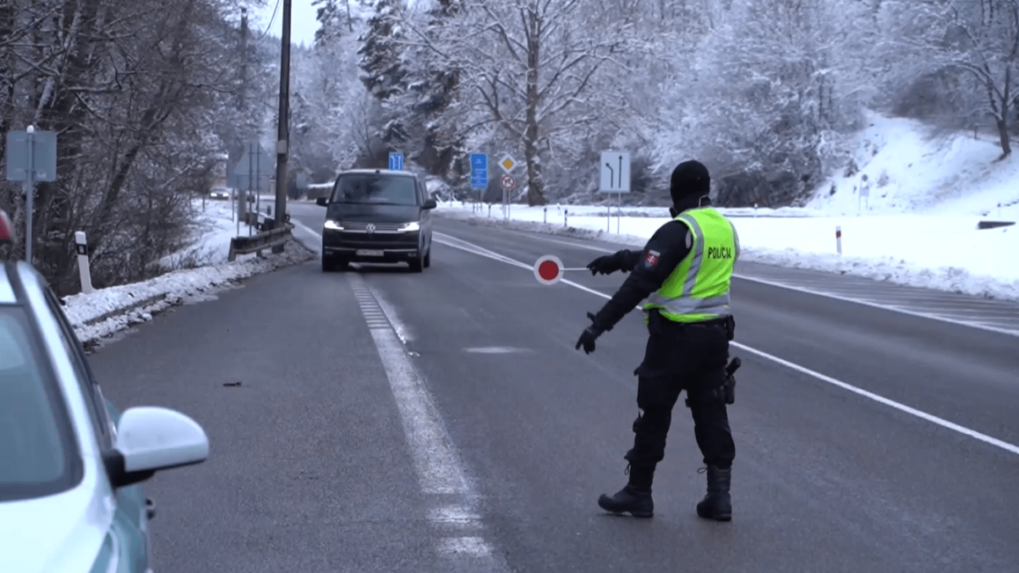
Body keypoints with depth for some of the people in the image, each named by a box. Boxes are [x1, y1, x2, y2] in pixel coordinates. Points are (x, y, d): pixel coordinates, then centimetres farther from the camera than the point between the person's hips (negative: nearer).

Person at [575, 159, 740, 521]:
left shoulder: (679, 230, -16)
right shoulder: (726, 229, 9)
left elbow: (642, 281, -22)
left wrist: (601, 322, -21)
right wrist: (619, 260, 24)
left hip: (675, 336, -7)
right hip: (716, 334, 7)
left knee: (653, 414, 4)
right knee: (712, 414, 11)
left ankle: (638, 494, 12)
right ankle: (719, 496, 10)